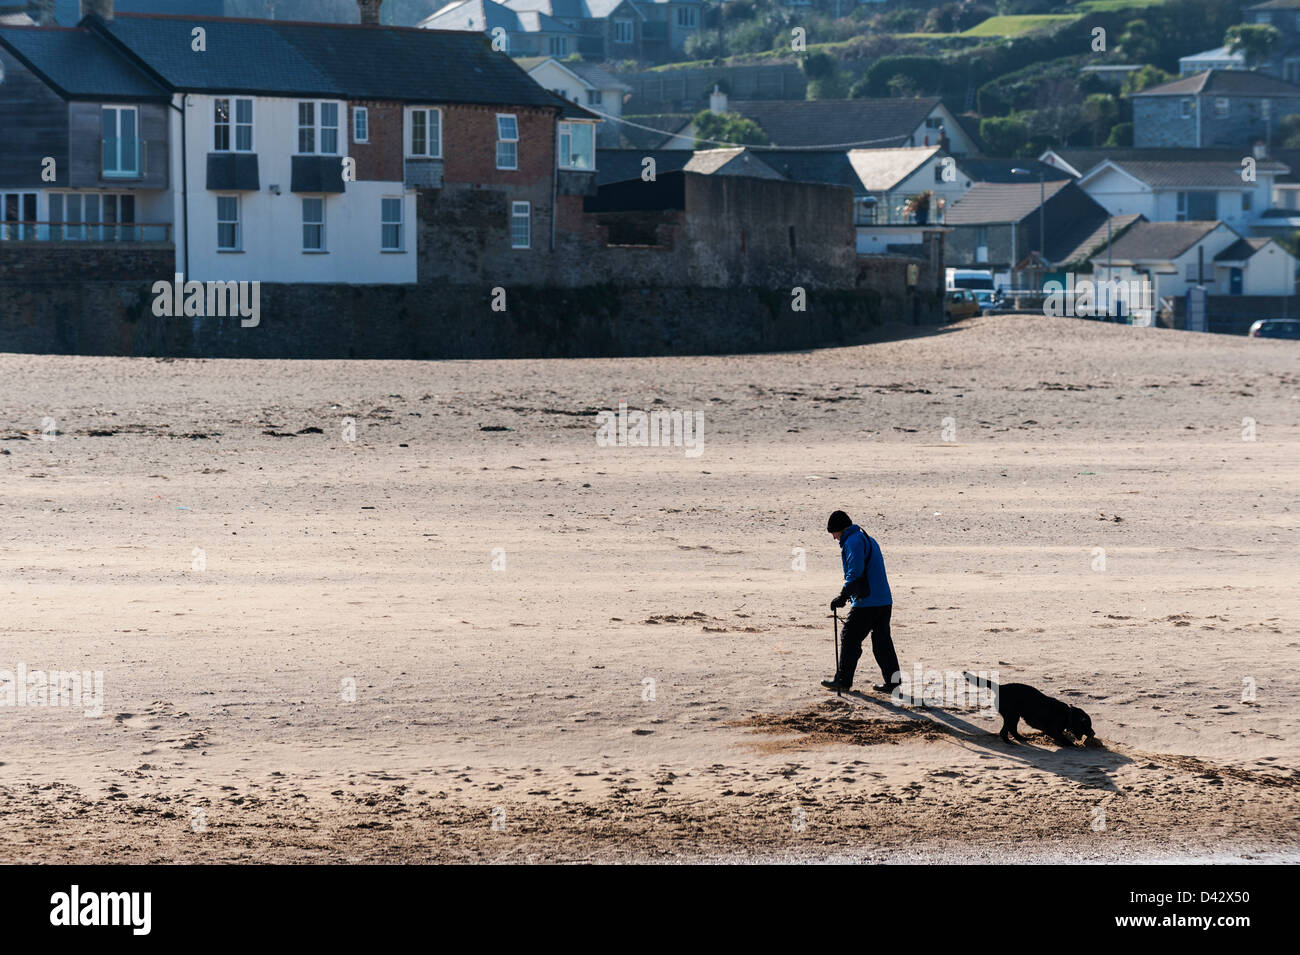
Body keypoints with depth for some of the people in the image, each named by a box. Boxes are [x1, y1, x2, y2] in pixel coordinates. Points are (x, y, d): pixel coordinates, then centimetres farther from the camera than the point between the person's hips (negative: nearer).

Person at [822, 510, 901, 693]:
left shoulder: (852, 542, -9)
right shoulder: (868, 540, 22)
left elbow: (855, 573, -20)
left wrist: (843, 596, -17)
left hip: (866, 603, -9)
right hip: (884, 601, 9)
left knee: (850, 639, 2)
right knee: (882, 642, 11)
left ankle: (843, 680, 7)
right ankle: (893, 682, 8)